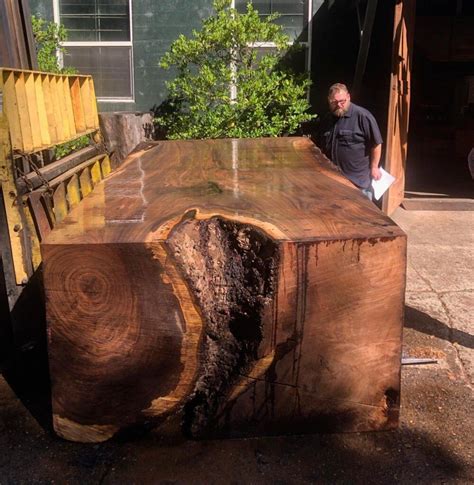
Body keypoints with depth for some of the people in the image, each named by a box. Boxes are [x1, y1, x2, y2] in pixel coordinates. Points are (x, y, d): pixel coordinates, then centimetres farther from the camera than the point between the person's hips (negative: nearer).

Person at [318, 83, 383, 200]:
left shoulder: (362, 116, -13)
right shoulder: (327, 119, 9)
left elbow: (376, 143, -9)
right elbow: (322, 146, 20)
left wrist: (374, 167, -7)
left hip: (359, 180, -6)